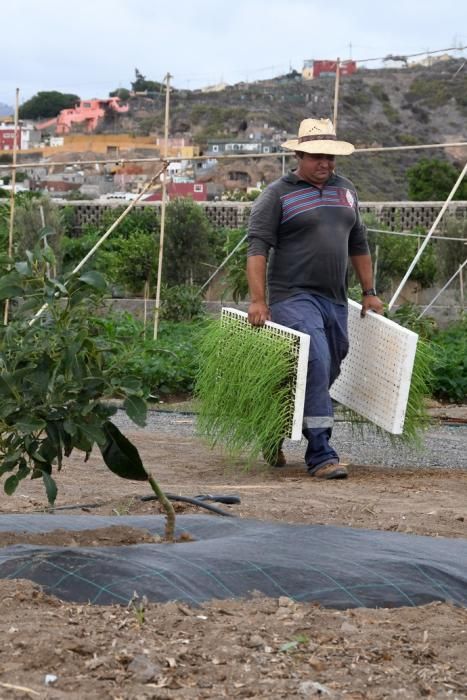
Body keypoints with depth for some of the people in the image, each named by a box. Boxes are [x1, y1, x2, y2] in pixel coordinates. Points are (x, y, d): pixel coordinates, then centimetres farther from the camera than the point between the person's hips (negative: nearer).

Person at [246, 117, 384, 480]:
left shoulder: (346, 190, 16)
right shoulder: (277, 194, -3)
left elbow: (358, 244, 24)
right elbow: (258, 246, -9)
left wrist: (369, 292, 21)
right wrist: (258, 299, -18)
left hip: (335, 300, 7)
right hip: (293, 297, -7)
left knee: (325, 375, 11)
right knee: (315, 366, -20)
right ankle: (321, 455, -19)